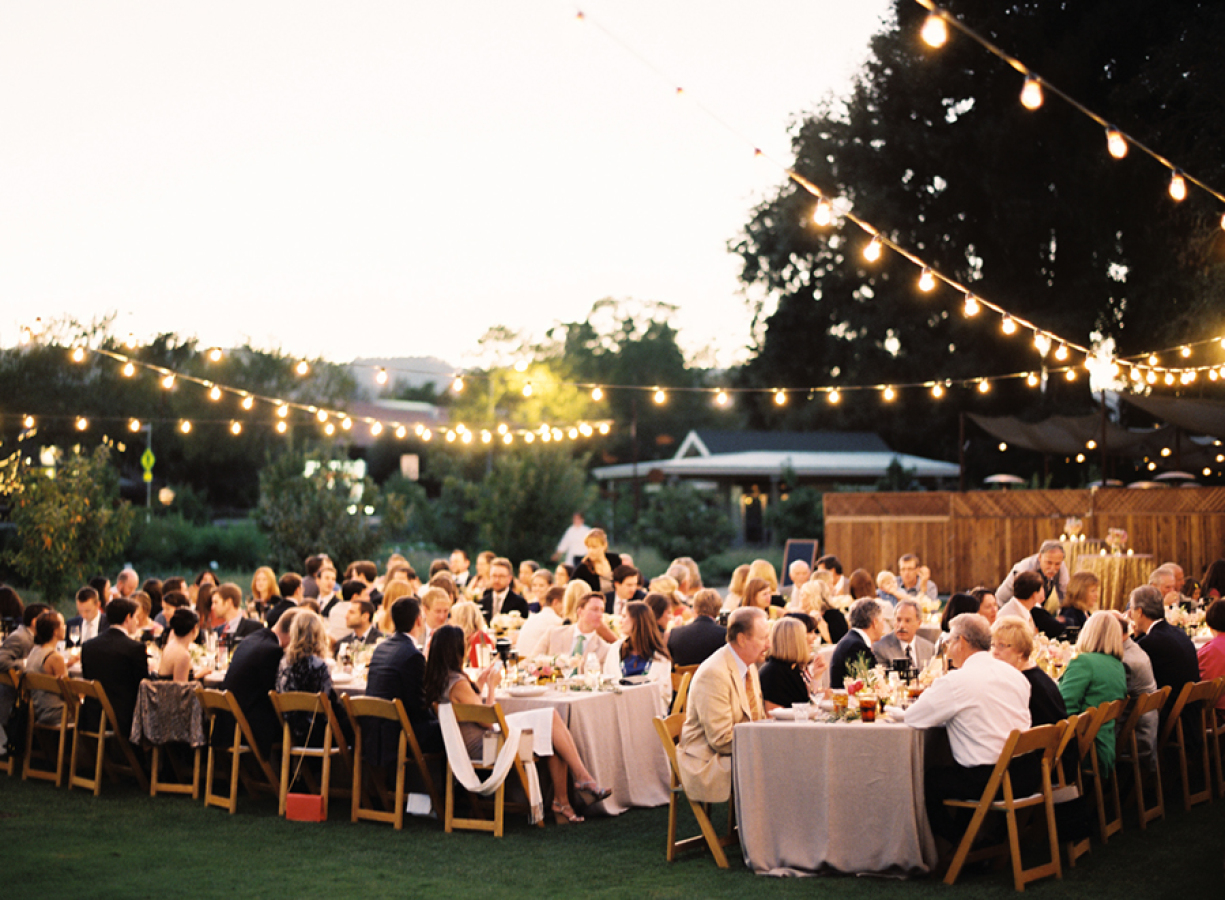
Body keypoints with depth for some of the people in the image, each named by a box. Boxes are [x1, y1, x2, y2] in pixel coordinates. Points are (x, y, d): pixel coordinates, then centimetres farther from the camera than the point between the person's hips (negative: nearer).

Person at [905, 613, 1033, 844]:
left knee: (927, 779, 10)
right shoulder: (1015, 675, 10)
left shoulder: (956, 681, -13)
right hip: (1025, 776, 8)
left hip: (987, 782, -8)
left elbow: (912, 718, -6)